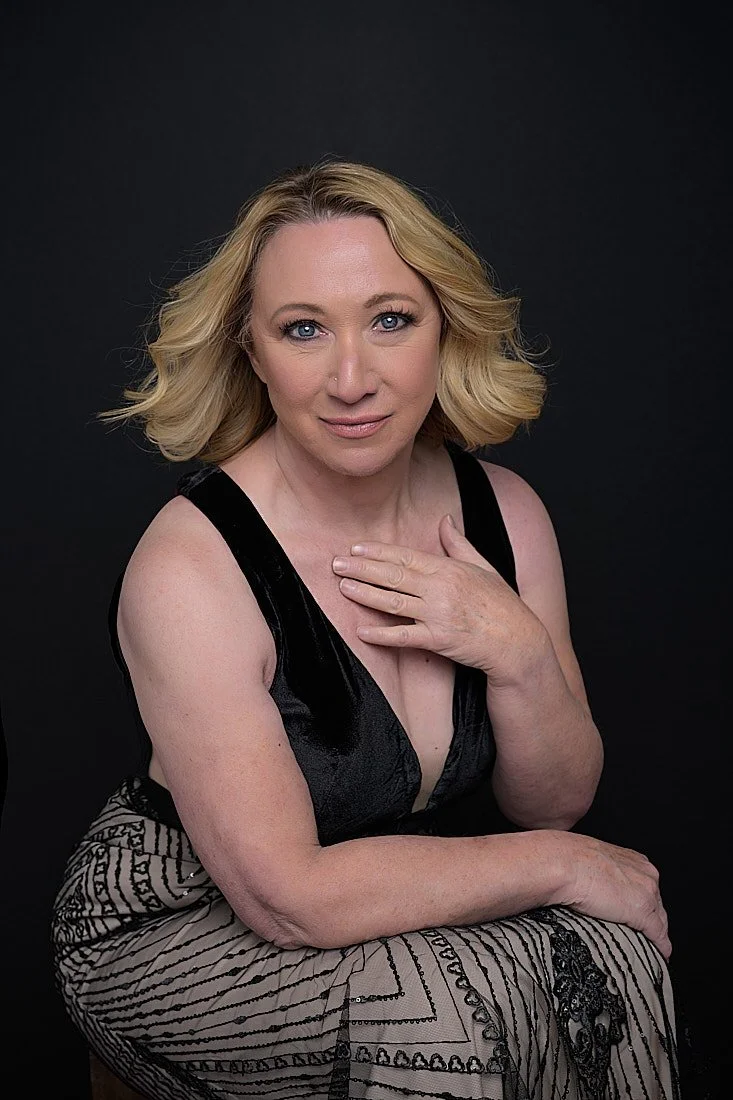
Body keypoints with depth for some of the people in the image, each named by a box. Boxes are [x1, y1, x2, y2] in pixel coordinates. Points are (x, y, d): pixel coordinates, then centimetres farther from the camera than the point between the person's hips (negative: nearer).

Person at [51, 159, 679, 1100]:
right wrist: (565, 866, -17)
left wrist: (520, 654, -20)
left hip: (414, 906, 5)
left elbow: (557, 803, 1)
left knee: (610, 952, -20)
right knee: (462, 1006, -28)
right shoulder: (189, 566, -24)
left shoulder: (502, 511, -7)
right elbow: (288, 897, -23)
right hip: (182, 941, -5)